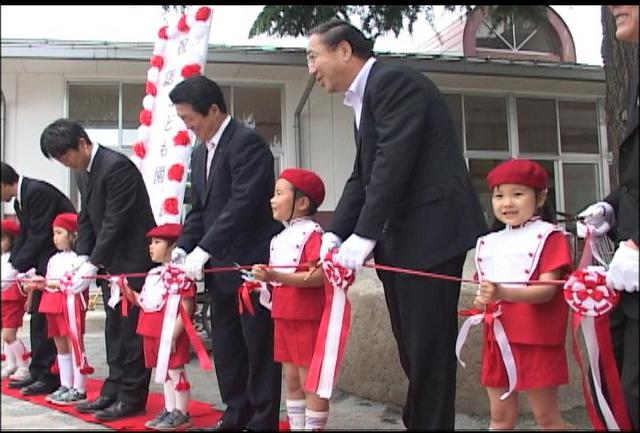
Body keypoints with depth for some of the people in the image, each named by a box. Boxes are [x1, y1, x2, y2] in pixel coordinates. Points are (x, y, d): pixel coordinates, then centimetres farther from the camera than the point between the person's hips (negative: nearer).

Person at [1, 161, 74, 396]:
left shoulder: (37, 192, -19)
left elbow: (39, 237, -21)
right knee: (38, 317, 12)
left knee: (49, 319, -6)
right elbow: (24, 237, 12)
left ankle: (50, 377, 2)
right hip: (45, 262, 10)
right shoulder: (20, 200, 12)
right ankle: (38, 372, 21)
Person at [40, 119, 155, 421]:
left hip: (134, 261, -9)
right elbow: (86, 219, 12)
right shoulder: (84, 174, 10)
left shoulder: (117, 166, -20)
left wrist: (92, 265, -20)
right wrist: (83, 257, -1)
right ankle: (114, 391, 21)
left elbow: (115, 222, -22)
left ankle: (132, 397, 6)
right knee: (114, 330, 13)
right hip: (109, 262, 9)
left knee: (131, 330, -2)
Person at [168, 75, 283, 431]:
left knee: (259, 347, 1)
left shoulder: (247, 142, -13)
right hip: (220, 267, 9)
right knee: (226, 348, 13)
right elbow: (199, 209, 16)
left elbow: (243, 203, -22)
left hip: (252, 264, -8)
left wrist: (202, 250, -23)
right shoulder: (200, 153, 15)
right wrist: (183, 248, 0)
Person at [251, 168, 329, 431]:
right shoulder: (279, 238, 14)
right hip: (283, 318, 9)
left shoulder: (312, 233, -14)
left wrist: (275, 276, -27)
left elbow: (318, 276, -24)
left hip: (307, 319, -9)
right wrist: (264, 279, 6)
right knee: (292, 382, 15)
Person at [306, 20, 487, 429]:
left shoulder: (394, 80, -9)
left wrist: (364, 235, -19)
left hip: (432, 231, -9)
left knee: (428, 347, -3)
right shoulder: (364, 99, 19)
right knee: (412, 347, 12)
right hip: (400, 239, 9)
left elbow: (393, 161, -19)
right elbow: (363, 176, 14)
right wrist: (336, 233, 2)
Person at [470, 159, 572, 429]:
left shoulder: (549, 236, -7)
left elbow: (547, 290, -18)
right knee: (501, 417, 13)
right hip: (497, 340, 6)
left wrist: (503, 293, -33)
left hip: (536, 341, -6)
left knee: (546, 415, 5)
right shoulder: (490, 242, 13)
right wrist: (482, 300, 0)